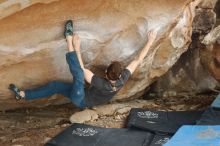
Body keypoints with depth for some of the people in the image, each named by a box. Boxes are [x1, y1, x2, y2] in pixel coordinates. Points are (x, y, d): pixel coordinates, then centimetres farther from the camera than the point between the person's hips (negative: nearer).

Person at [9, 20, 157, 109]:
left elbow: (83, 71, -33)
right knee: (55, 85, 12)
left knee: (78, 74, -34)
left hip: (81, 100, -8)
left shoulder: (102, 83, -37)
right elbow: (138, 60, -15)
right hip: (88, 96, 8)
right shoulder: (122, 80, -21)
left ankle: (69, 39, -26)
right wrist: (150, 42, -14)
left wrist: (77, 49, -34)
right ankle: (23, 94, 16)